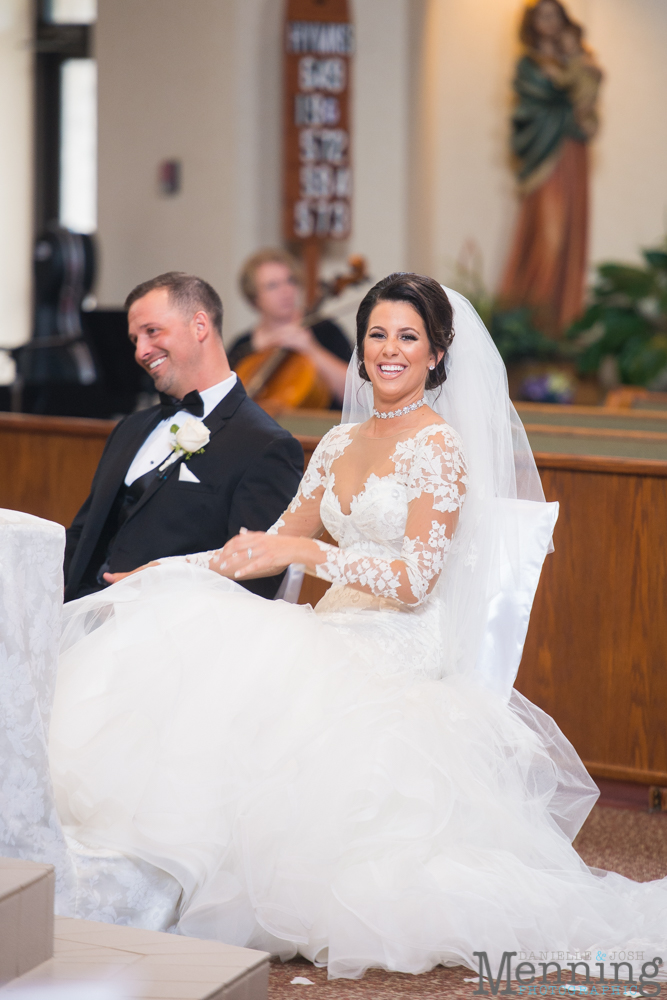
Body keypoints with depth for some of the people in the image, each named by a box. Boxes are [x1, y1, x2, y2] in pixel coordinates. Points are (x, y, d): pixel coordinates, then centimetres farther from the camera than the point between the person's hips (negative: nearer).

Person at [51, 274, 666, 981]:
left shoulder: (440, 445, -7)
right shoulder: (341, 443, 15)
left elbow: (415, 580, -14)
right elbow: (275, 543, 18)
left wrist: (302, 550, -19)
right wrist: (167, 572, 7)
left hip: (401, 651, -7)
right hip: (338, 630, 7)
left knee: (252, 677, -30)